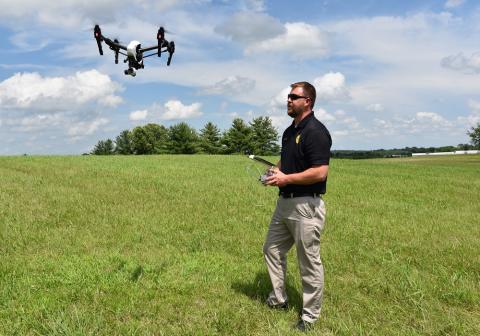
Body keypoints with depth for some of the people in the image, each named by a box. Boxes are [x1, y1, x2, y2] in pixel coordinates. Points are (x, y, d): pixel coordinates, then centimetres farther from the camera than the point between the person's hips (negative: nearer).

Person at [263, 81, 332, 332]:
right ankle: (278, 299, 35)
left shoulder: (316, 132, -17)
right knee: (272, 250, 18)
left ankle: (310, 315, 20)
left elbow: (320, 172, -24)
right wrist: (276, 170, 5)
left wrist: (286, 179, -18)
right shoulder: (289, 131, 12)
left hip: (306, 206, -10)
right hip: (284, 201, 10)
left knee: (309, 262, 4)